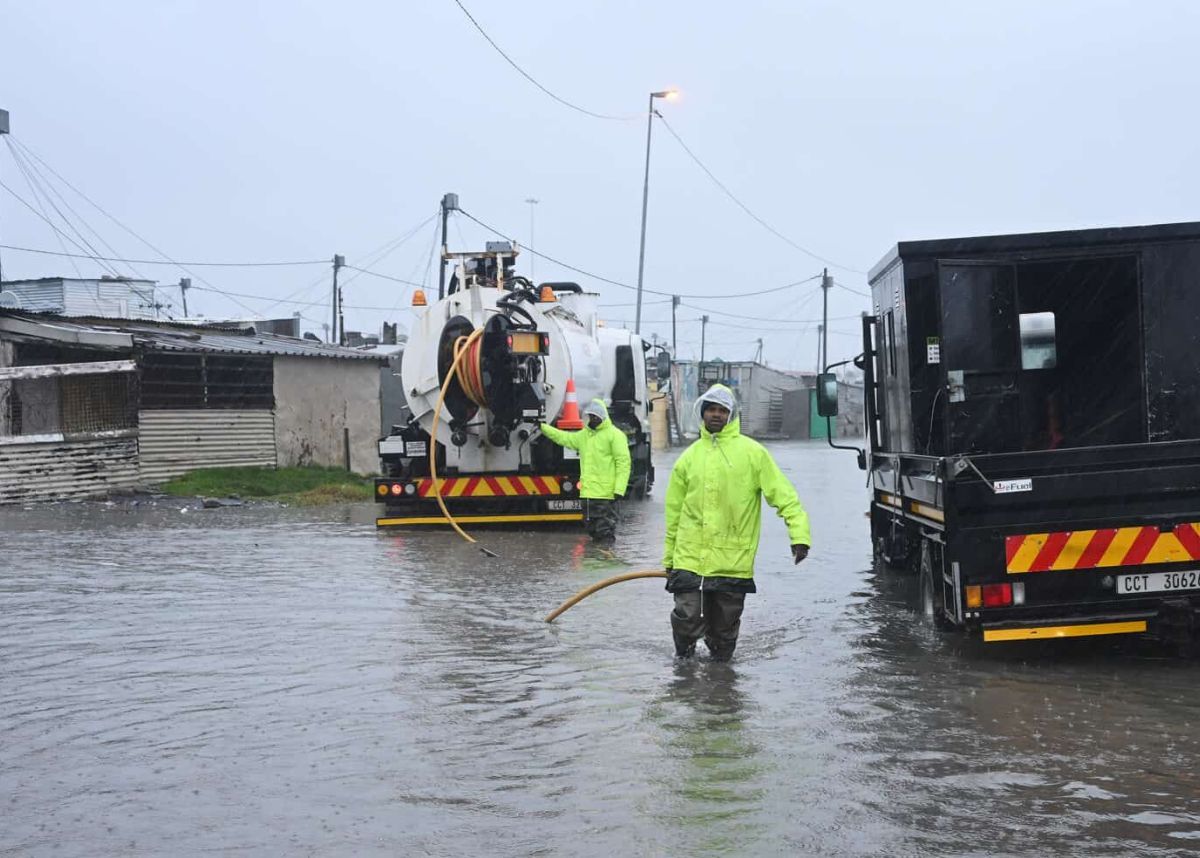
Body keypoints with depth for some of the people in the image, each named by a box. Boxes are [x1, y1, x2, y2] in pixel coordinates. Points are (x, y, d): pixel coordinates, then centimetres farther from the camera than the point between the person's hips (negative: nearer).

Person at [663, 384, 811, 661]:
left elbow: (784, 496, -3)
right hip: (689, 558, 1)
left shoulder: (753, 452, 1)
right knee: (687, 617, -6)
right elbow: (674, 510, 13)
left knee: (725, 625, 8)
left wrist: (800, 535, -15)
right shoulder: (690, 456, 8)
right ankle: (683, 657, 21)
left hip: (734, 562, -1)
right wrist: (669, 558, 14)